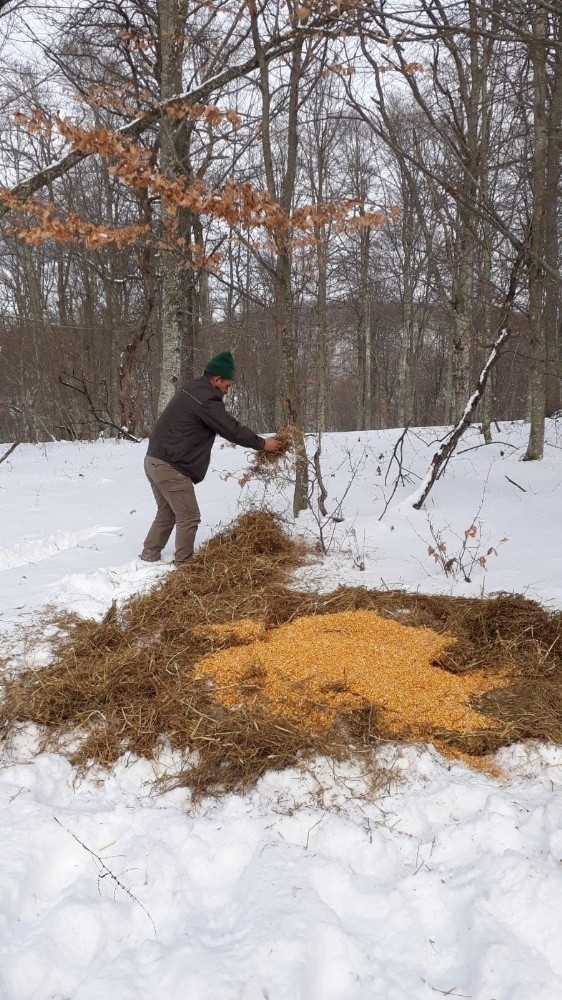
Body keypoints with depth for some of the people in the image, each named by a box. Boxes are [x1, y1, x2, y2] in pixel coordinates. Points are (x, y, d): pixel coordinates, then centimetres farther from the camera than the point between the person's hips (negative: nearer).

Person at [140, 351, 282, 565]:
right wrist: (262, 443, -3)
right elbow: (232, 429, -15)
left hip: (155, 460, 10)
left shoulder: (193, 389, 15)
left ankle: (149, 555, 28)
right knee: (189, 517, -2)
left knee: (167, 513, 21)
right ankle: (183, 564, 4)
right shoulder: (205, 399, -18)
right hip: (171, 467, -10)